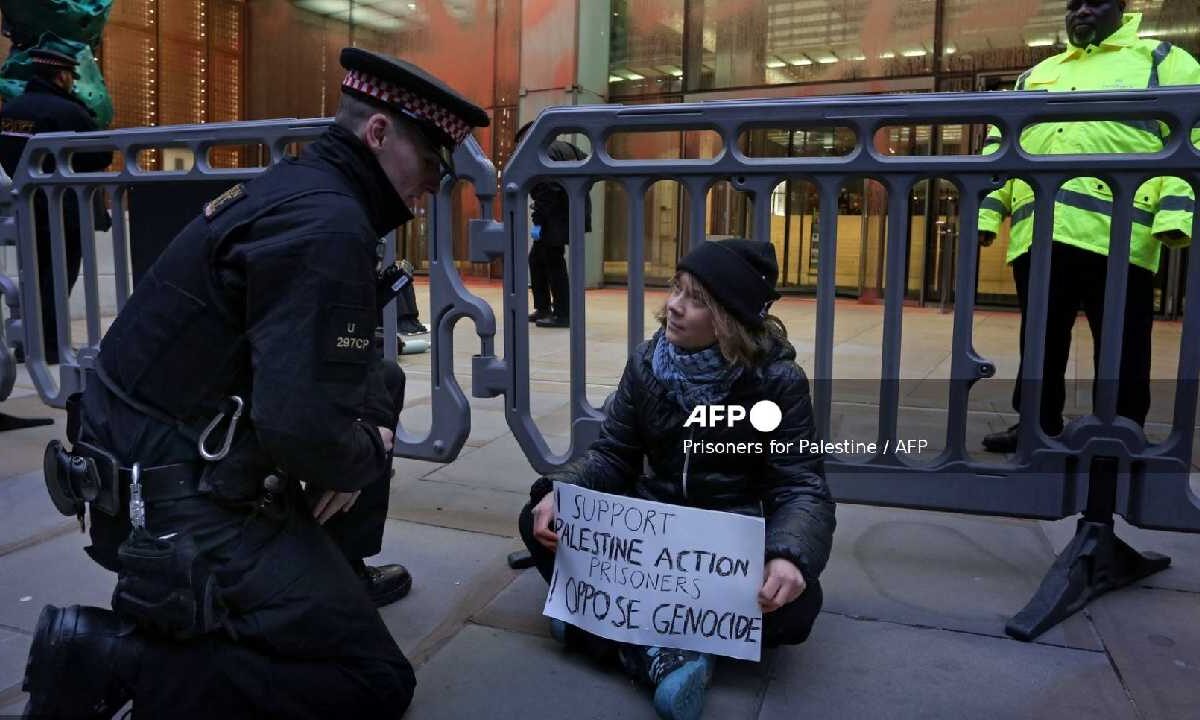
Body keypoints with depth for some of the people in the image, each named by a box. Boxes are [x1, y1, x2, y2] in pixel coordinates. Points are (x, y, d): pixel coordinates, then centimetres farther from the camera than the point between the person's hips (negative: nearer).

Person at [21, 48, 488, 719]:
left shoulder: (299, 186, 8)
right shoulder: (326, 224, -22)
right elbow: (303, 429, -31)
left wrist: (371, 424, 2)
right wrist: (365, 456, -10)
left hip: (173, 462, 10)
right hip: (184, 508, -10)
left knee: (382, 384, 19)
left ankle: (332, 573, 26)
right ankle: (113, 657, -6)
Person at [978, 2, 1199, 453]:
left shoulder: (1161, 61, 13)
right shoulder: (1035, 76, 26)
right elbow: (1001, 146, 21)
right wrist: (986, 210, 8)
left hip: (1116, 234, -4)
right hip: (1036, 234, 4)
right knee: (1041, 341, 10)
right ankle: (1037, 425, 21)